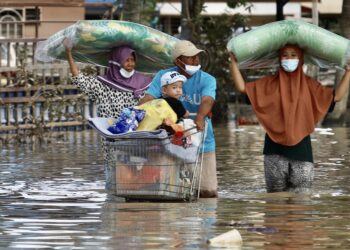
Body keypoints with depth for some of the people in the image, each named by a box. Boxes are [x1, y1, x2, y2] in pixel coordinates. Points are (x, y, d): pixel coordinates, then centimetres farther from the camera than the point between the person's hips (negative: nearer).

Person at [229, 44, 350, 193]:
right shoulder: (269, 84, 8)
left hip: (301, 147, 0)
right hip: (275, 149, 0)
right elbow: (242, 87, 1)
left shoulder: (309, 85, 8)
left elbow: (336, 96, 0)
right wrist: (234, 62, -5)